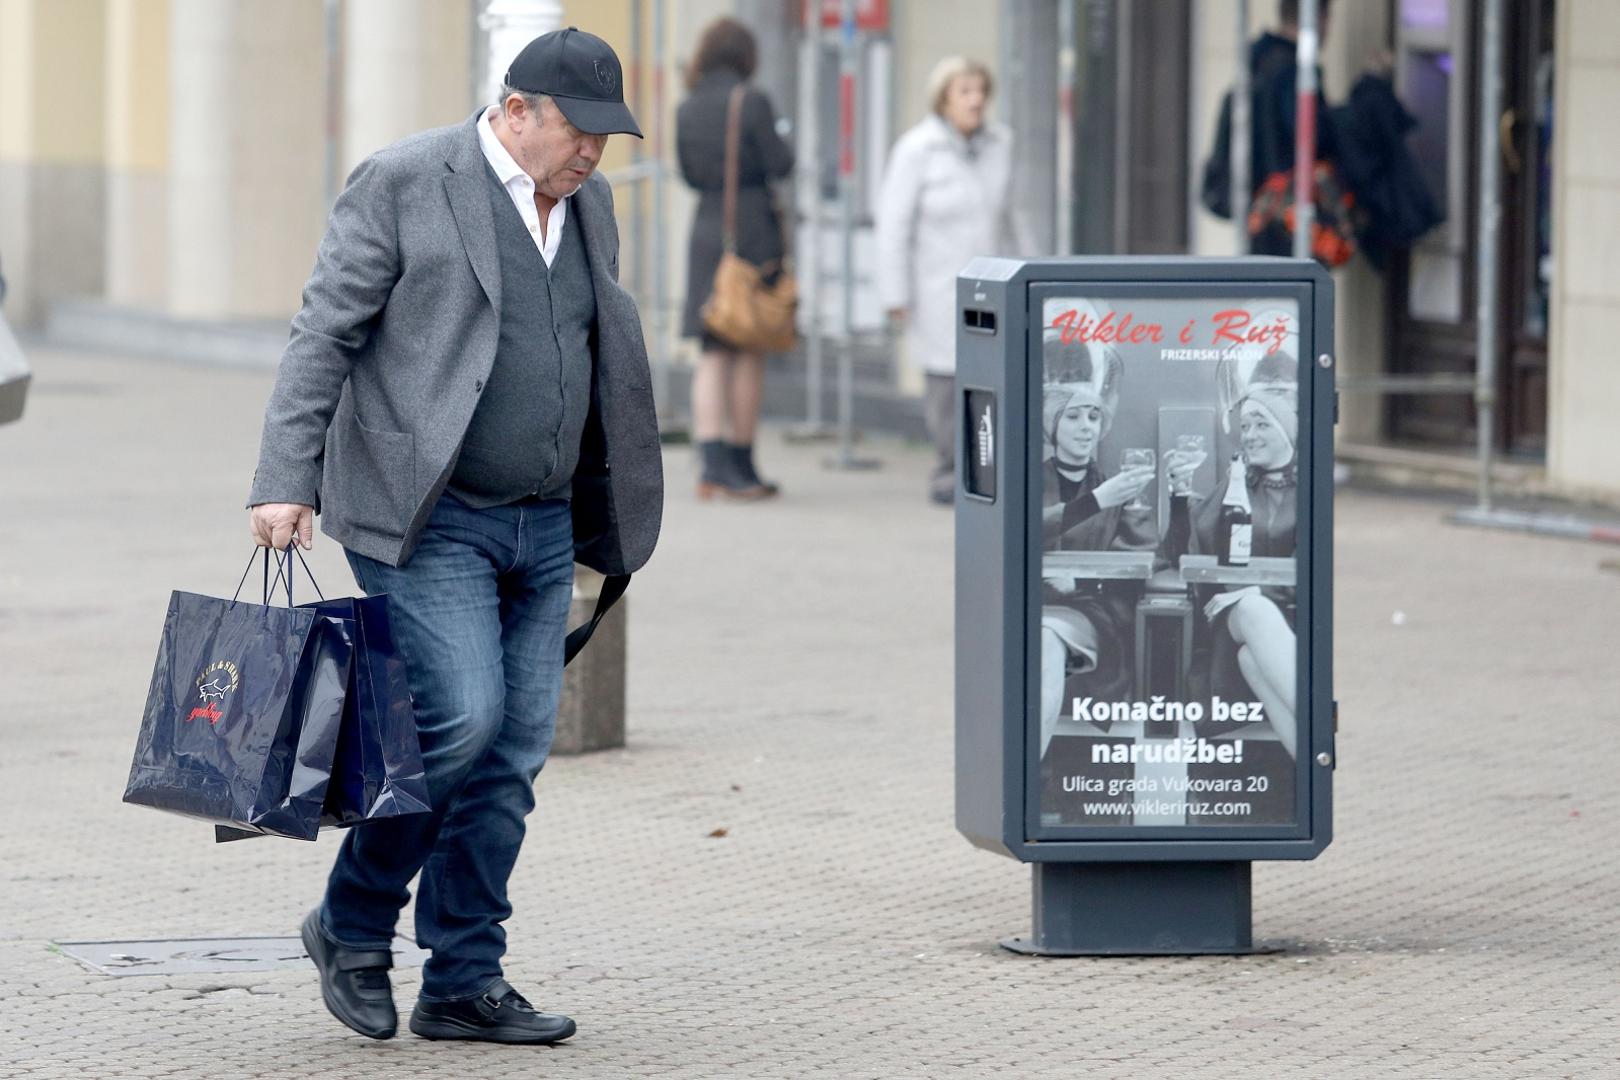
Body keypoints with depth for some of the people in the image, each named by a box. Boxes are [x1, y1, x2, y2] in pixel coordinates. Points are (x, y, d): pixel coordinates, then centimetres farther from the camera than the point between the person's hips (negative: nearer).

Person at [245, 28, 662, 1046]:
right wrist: (287, 482, -15)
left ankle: (466, 983, 10)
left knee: (514, 752, 3)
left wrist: (605, 519, 21)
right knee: (463, 715, -18)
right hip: (425, 517, -7)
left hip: (540, 528, 7)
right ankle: (352, 926, 2)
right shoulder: (404, 184, -7)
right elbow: (325, 334, -8)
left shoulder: (588, 203, 13)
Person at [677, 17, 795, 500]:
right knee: (749, 352, 5)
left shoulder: (687, 110, 6)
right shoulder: (752, 102, -10)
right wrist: (779, 140, 11)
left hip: (706, 230, 4)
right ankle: (741, 465, 10)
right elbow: (779, 164, -9)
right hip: (755, 233, -4)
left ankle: (712, 462, -12)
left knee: (714, 353, 3)